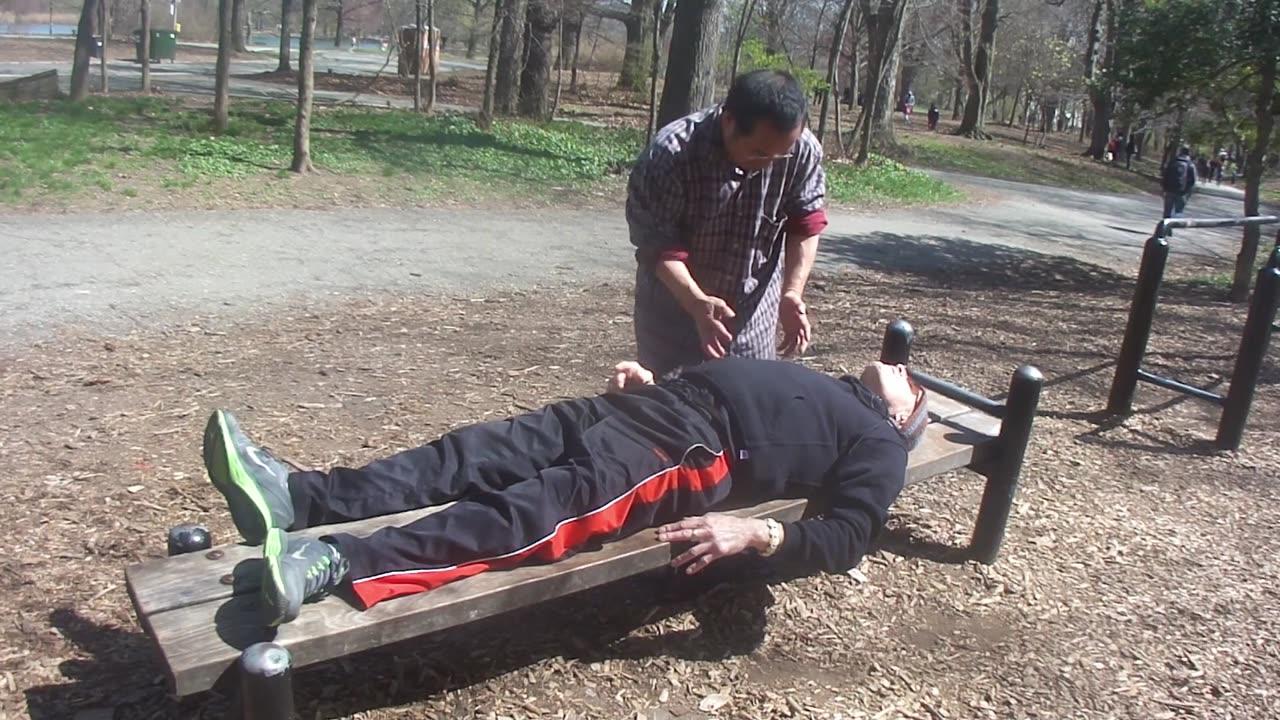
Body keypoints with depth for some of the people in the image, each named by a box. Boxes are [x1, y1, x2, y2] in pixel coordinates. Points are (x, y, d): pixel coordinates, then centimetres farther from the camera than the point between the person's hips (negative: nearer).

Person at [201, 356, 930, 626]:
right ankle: (297, 496, -22)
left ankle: (335, 564, -44)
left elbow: (846, 540, -1)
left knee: (531, 512, -30)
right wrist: (649, 378, 14)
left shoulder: (879, 444, 17)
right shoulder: (814, 383, 39)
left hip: (695, 454, -8)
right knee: (474, 453, -13)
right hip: (654, 406, 8)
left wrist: (756, 531, -18)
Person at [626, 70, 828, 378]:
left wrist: (792, 292, -16)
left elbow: (805, 223, -4)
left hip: (753, 312, 3)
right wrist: (697, 303, -37)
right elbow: (657, 243, -24)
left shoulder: (804, 150, -18)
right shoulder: (670, 154, -28)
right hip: (675, 303, -3)